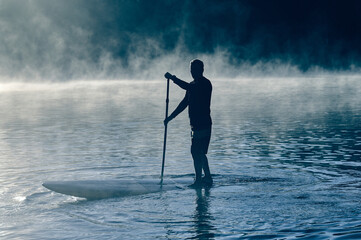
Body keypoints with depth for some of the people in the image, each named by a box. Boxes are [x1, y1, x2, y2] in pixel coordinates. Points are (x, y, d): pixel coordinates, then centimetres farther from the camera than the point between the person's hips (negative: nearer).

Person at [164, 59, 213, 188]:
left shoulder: (205, 83, -10)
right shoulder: (194, 85, 18)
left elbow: (189, 88, -28)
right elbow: (184, 103, 22)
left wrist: (173, 78, -26)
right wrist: (170, 117, 18)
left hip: (203, 123, -10)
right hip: (196, 124, 10)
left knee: (197, 152, -10)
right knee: (200, 153, 14)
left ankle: (199, 180, -6)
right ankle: (207, 178, 23)